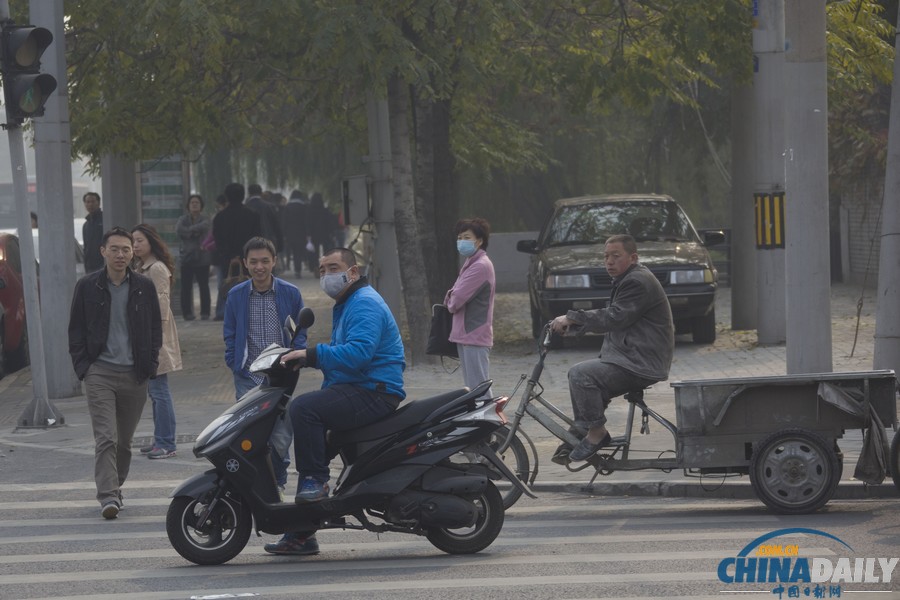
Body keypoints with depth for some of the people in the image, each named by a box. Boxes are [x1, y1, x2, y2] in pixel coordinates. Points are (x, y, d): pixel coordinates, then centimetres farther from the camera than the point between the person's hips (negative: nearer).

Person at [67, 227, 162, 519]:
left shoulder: (144, 287, 6)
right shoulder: (87, 286, 2)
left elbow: (155, 327, 13)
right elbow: (76, 329, 6)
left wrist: (150, 364, 3)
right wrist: (83, 366, -2)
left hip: (135, 375, 2)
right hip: (100, 373, -2)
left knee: (125, 440, 10)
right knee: (106, 438, -14)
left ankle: (114, 487, 26)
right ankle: (108, 496, -18)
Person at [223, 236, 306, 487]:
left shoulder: (291, 294, 3)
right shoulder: (235, 296, 6)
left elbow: (300, 335, 9)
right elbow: (230, 337, 13)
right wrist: (235, 366, 1)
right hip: (248, 379, 0)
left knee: (281, 438, 0)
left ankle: (278, 483, 18)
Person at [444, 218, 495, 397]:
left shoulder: (480, 266, -15)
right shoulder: (471, 264, 18)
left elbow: (456, 300, -19)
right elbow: (454, 298, 20)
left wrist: (450, 302, 2)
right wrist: (453, 302, -1)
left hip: (474, 336, -10)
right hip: (466, 335, 10)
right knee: (473, 389, 14)